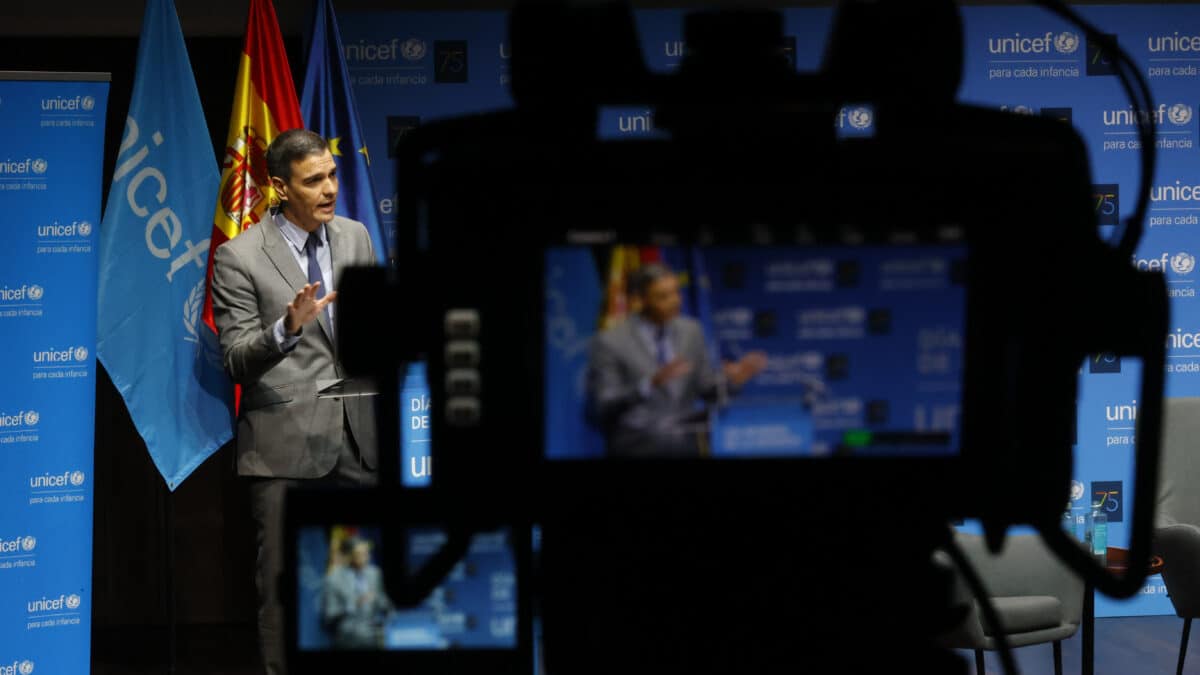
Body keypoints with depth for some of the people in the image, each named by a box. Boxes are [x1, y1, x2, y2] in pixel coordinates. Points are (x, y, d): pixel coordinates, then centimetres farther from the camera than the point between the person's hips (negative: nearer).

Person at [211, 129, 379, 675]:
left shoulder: (355, 236, 9)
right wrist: (287, 326, -25)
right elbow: (236, 360, -9)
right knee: (282, 579, 2)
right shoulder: (239, 257, -6)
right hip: (284, 444, -4)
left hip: (356, 436, 4)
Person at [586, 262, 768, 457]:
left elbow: (704, 388, 14)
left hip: (686, 430, 6)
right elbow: (600, 409, -12)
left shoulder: (691, 330, 9)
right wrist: (650, 383, -25)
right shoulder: (609, 343, -6)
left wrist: (729, 379, -9)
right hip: (637, 440, -6)